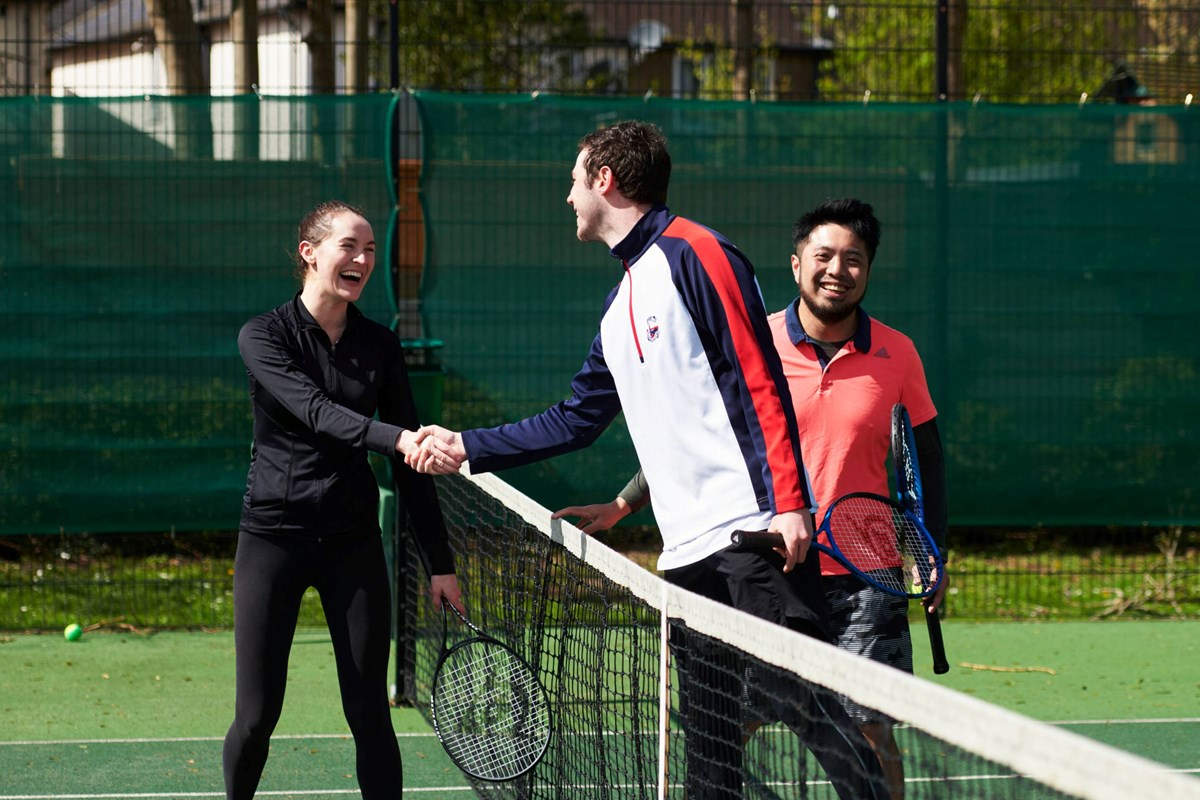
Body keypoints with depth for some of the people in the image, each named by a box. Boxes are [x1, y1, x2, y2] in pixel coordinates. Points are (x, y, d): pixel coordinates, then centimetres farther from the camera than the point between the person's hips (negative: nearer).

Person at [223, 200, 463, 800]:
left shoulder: (379, 346, 5)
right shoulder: (263, 336, -6)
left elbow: (410, 463, 7)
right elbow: (315, 411, -24)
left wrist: (439, 560, 3)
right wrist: (397, 437, -40)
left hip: (353, 541, 3)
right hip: (273, 535, -3)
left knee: (369, 715, 0)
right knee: (256, 718, -1)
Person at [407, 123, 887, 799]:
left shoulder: (693, 253, -5)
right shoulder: (622, 303, 21)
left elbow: (763, 385, -12)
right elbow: (577, 419, 30)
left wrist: (789, 502, -19)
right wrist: (466, 448, 27)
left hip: (758, 538, -8)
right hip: (687, 553, 8)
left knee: (808, 704, -13)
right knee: (709, 739, 6)